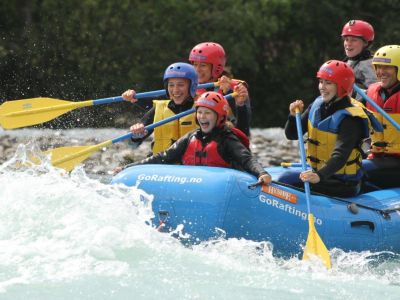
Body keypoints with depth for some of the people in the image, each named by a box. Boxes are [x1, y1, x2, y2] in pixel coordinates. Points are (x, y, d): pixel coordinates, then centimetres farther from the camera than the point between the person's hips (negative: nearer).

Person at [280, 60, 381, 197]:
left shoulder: (350, 119, -20)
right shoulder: (317, 106, 5)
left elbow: (340, 155, -33)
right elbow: (292, 134, 10)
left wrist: (320, 176, -50)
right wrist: (294, 116, -12)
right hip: (318, 172, 8)